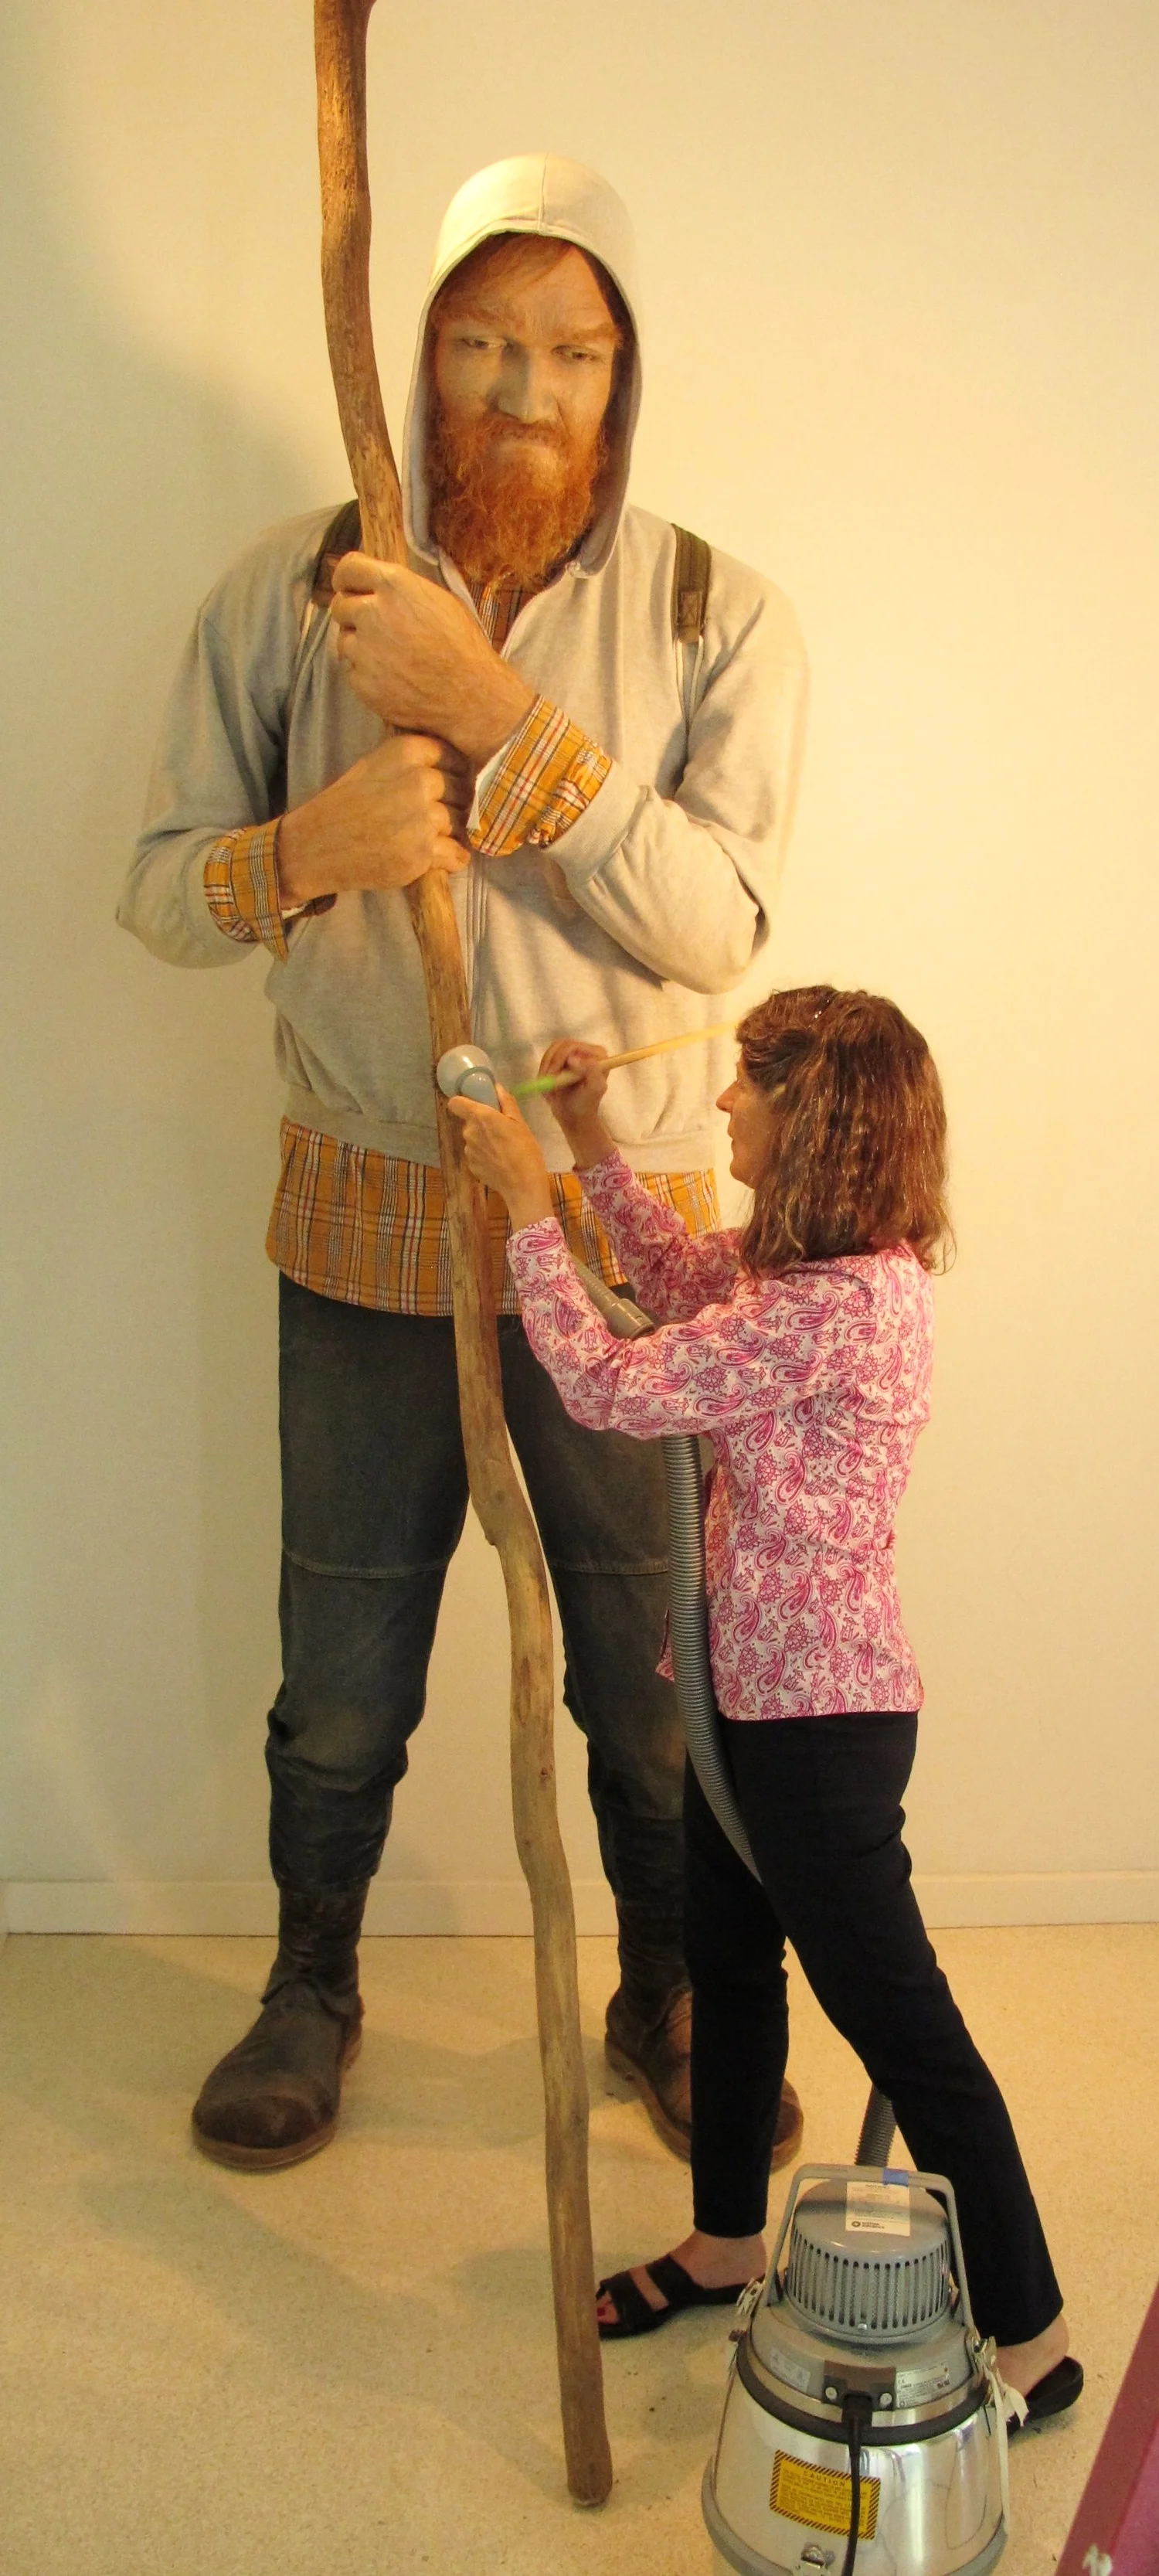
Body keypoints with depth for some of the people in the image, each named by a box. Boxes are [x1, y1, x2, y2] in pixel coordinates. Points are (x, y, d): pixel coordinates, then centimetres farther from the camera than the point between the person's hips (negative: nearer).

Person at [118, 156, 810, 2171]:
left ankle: (669, 2001, 40)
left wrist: (493, 711, -24)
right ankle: (311, 1991, 42)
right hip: (368, 1228, 1)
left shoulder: (721, 621, -4)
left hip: (627, 1230, 0)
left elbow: (712, 925, -17)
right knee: (342, 1683, 14)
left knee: (653, 1677, 13)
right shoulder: (287, 594, -1)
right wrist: (310, 844, -22)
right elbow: (163, 892, 0)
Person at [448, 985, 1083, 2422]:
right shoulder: (815, 1260, 2)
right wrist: (590, 1144, 12)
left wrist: (525, 1201, -13)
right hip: (752, 1685, 10)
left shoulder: (837, 1307, -28)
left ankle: (1031, 2338, 21)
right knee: (729, 1969, 23)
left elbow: (611, 1390, -23)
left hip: (821, 1713, -10)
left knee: (898, 2019, 4)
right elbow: (684, 1281, 21)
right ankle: (725, 2246, 43)